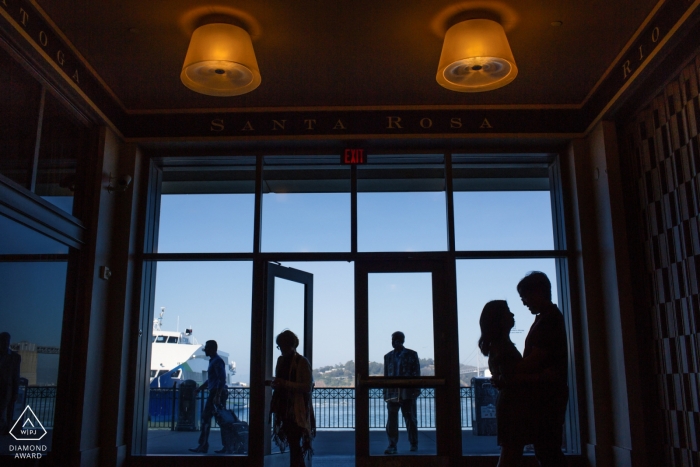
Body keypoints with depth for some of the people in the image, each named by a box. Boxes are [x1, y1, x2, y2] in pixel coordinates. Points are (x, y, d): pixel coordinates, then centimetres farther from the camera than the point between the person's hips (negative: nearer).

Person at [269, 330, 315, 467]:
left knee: (294, 443, -8)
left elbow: (307, 387, -13)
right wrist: (274, 383, 0)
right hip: (284, 407, 7)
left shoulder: (302, 362, -8)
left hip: (297, 409, -7)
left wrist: (285, 384, -21)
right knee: (292, 442, 11)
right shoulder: (281, 360, 12)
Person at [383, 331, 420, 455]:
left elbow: (416, 373, 1)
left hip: (407, 392, -2)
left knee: (410, 419, 6)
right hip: (392, 393, 2)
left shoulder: (411, 354, 4)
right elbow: (386, 375, 14)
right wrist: (385, 393, 9)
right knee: (391, 420, -4)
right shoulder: (388, 356, 13)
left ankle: (414, 444, 20)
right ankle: (392, 445, 1)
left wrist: (416, 390, -6)